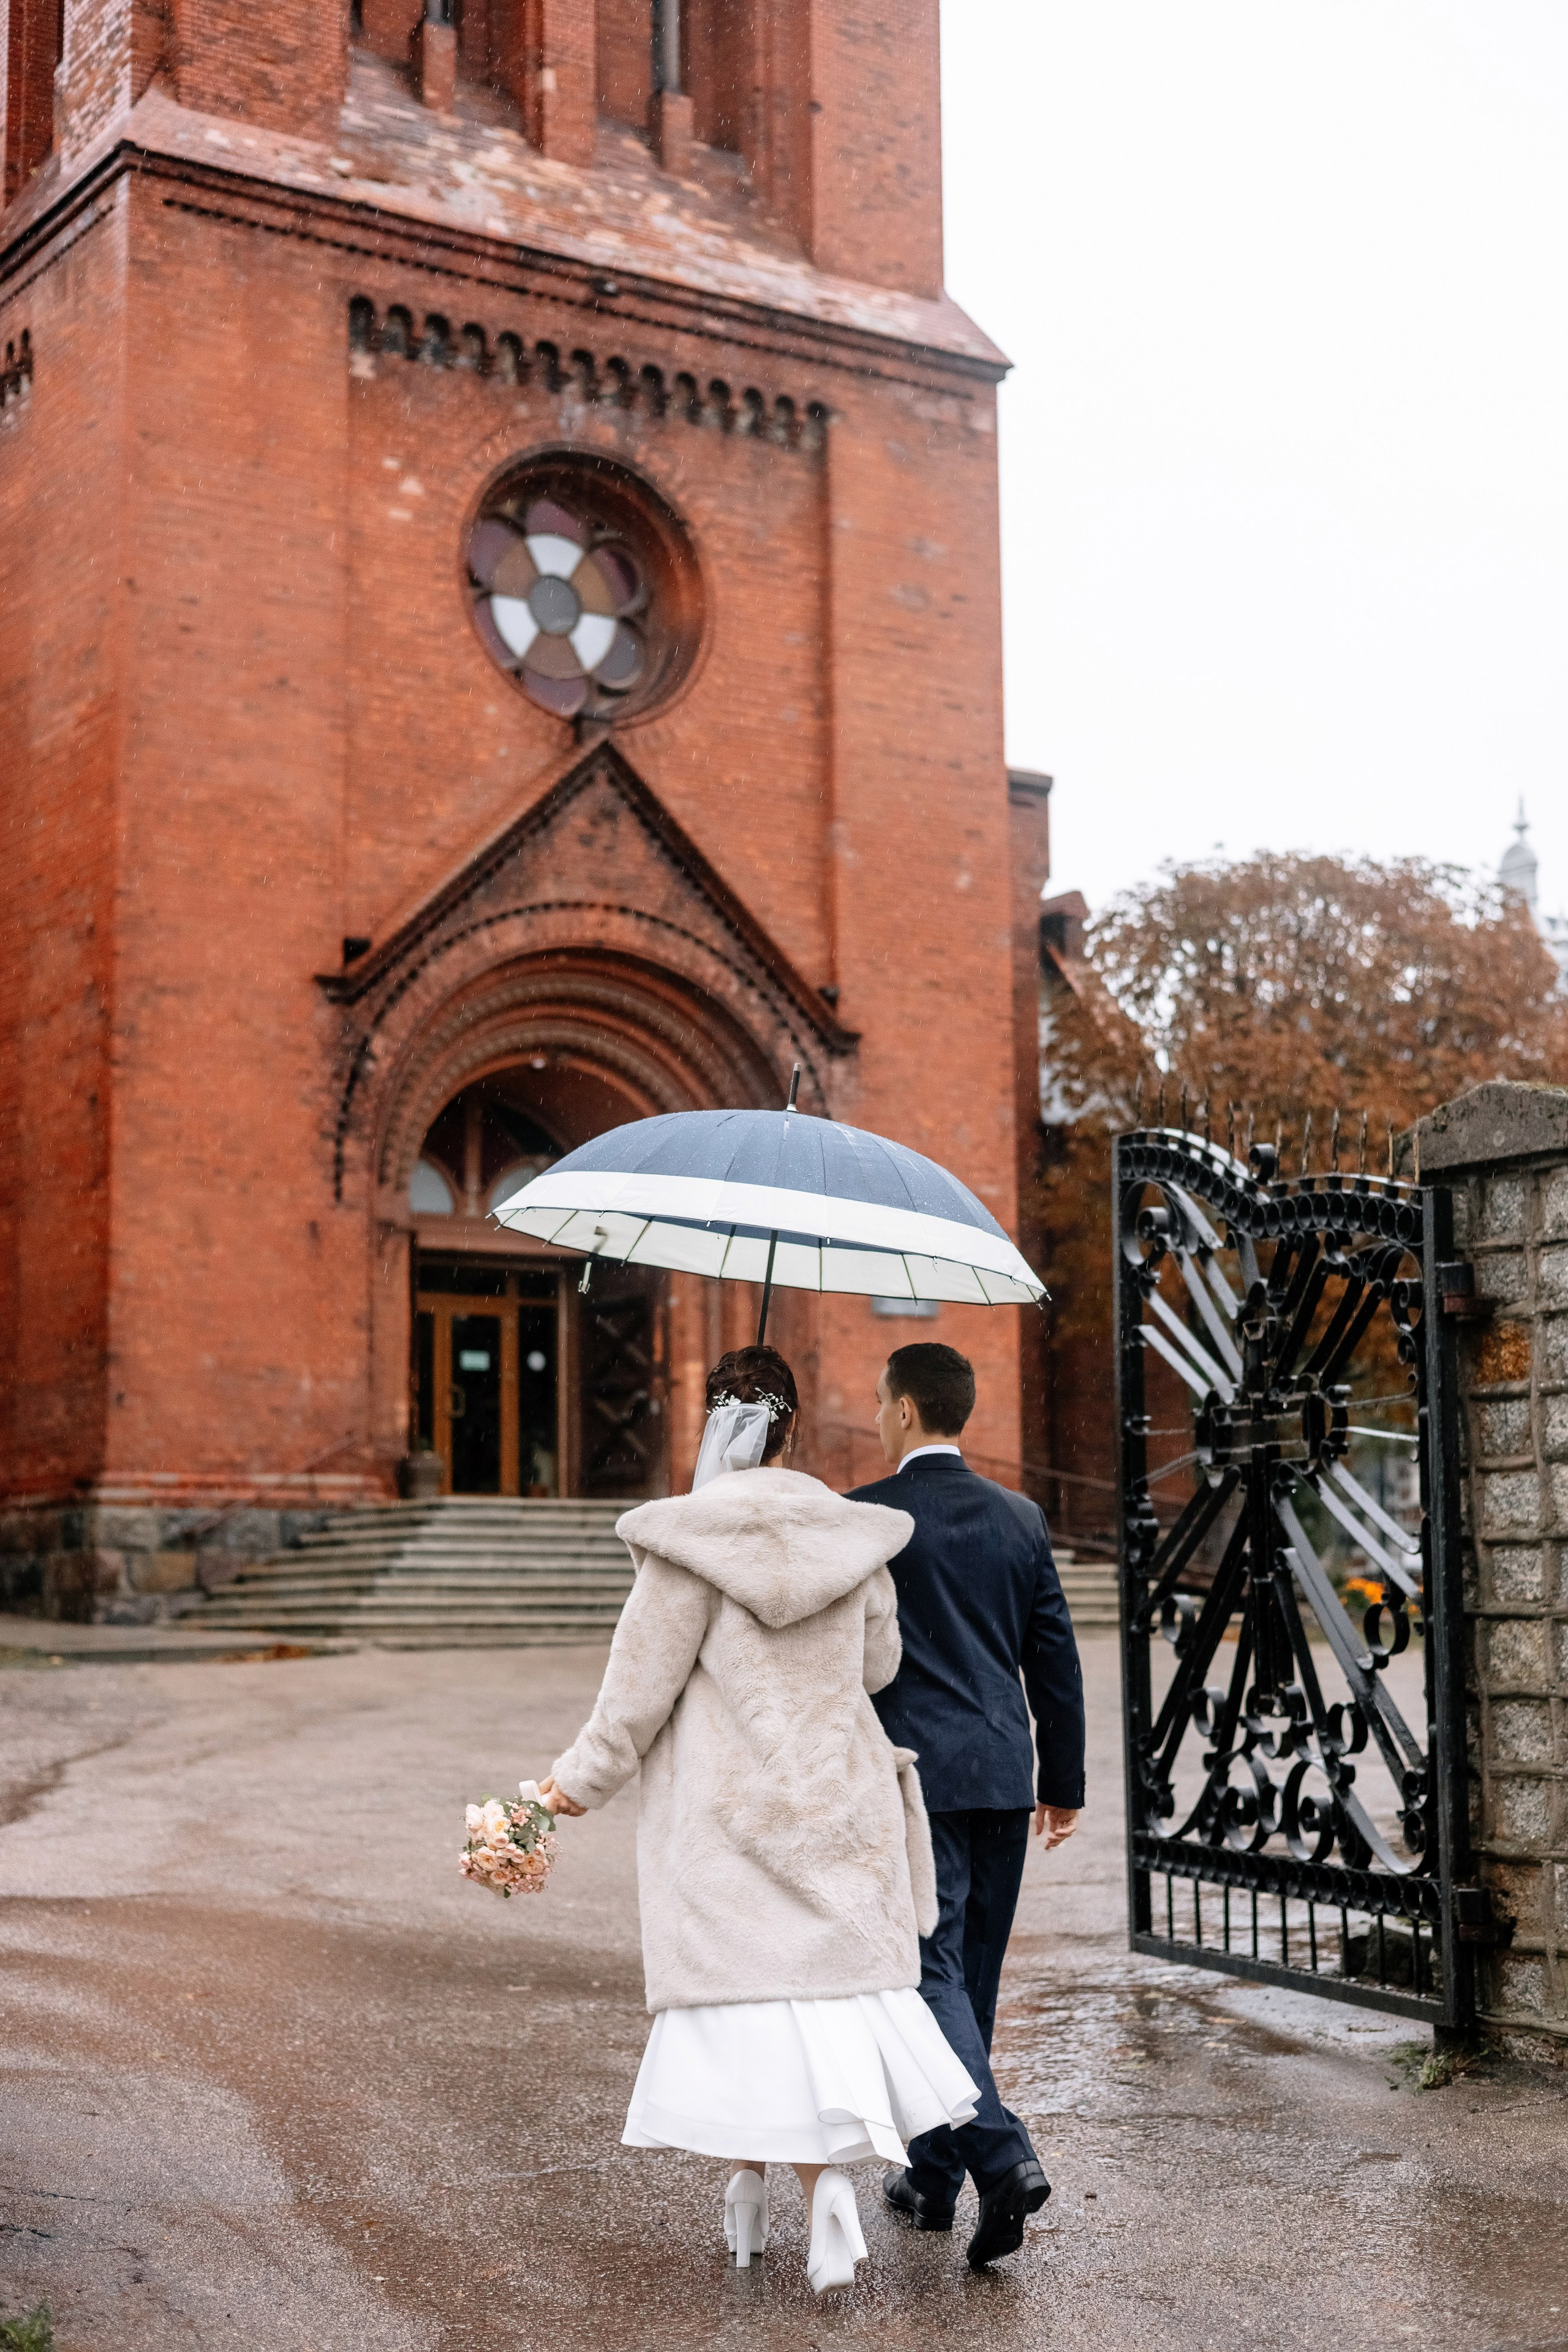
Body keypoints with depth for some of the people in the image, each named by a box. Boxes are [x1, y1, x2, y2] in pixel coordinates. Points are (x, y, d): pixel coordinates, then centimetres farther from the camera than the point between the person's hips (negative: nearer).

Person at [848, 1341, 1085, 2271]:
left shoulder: (861, 1518, -7)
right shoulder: (1021, 1519, 7)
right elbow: (1056, 1660, 10)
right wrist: (1064, 1784, 17)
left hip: (911, 1775, -5)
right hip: (1003, 1775, 5)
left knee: (931, 1968, -5)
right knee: (971, 1975, 14)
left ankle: (1003, 2155, -21)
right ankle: (934, 2176, 24)